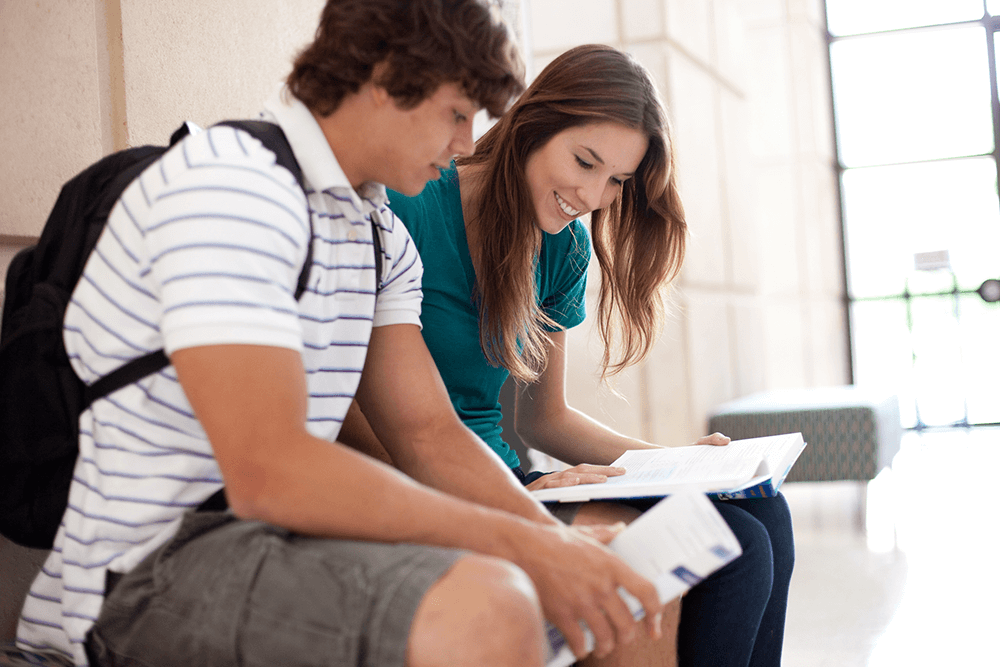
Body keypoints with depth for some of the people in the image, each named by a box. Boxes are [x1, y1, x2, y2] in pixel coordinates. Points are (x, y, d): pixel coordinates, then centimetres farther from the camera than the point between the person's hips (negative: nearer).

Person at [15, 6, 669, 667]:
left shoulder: (381, 235, 13)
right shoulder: (229, 185, -17)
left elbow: (428, 431, 9)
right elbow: (266, 471, -27)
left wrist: (556, 539, -9)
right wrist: (520, 549, -24)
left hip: (284, 528, 9)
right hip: (157, 560, -8)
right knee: (482, 610, -32)